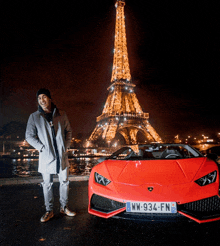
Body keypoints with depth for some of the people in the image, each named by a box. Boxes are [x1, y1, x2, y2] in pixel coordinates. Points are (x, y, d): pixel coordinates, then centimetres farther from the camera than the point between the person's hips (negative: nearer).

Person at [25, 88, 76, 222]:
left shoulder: (61, 115, 2)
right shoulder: (34, 117, -1)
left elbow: (69, 131, 11)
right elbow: (29, 136, 1)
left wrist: (66, 146, 0)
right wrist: (42, 148, -8)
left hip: (62, 156, 2)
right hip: (46, 157, -1)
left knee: (64, 182, 12)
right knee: (47, 184, 9)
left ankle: (64, 207, 30)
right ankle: (49, 211, 26)